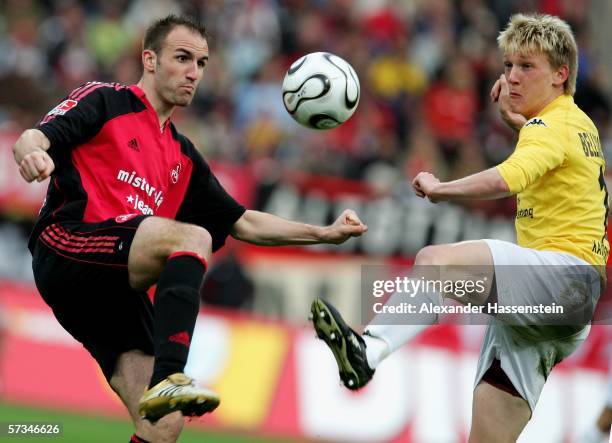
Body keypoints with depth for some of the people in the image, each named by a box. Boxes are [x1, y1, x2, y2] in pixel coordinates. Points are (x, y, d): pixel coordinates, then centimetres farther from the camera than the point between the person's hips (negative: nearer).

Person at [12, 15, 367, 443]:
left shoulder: (183, 158, 28)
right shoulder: (104, 101, 9)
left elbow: (243, 222, 28)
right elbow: (31, 139, -5)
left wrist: (324, 233, 18)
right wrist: (31, 152, -30)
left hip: (118, 290, 7)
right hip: (69, 247, -7)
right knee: (193, 238, -29)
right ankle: (169, 380, -43)